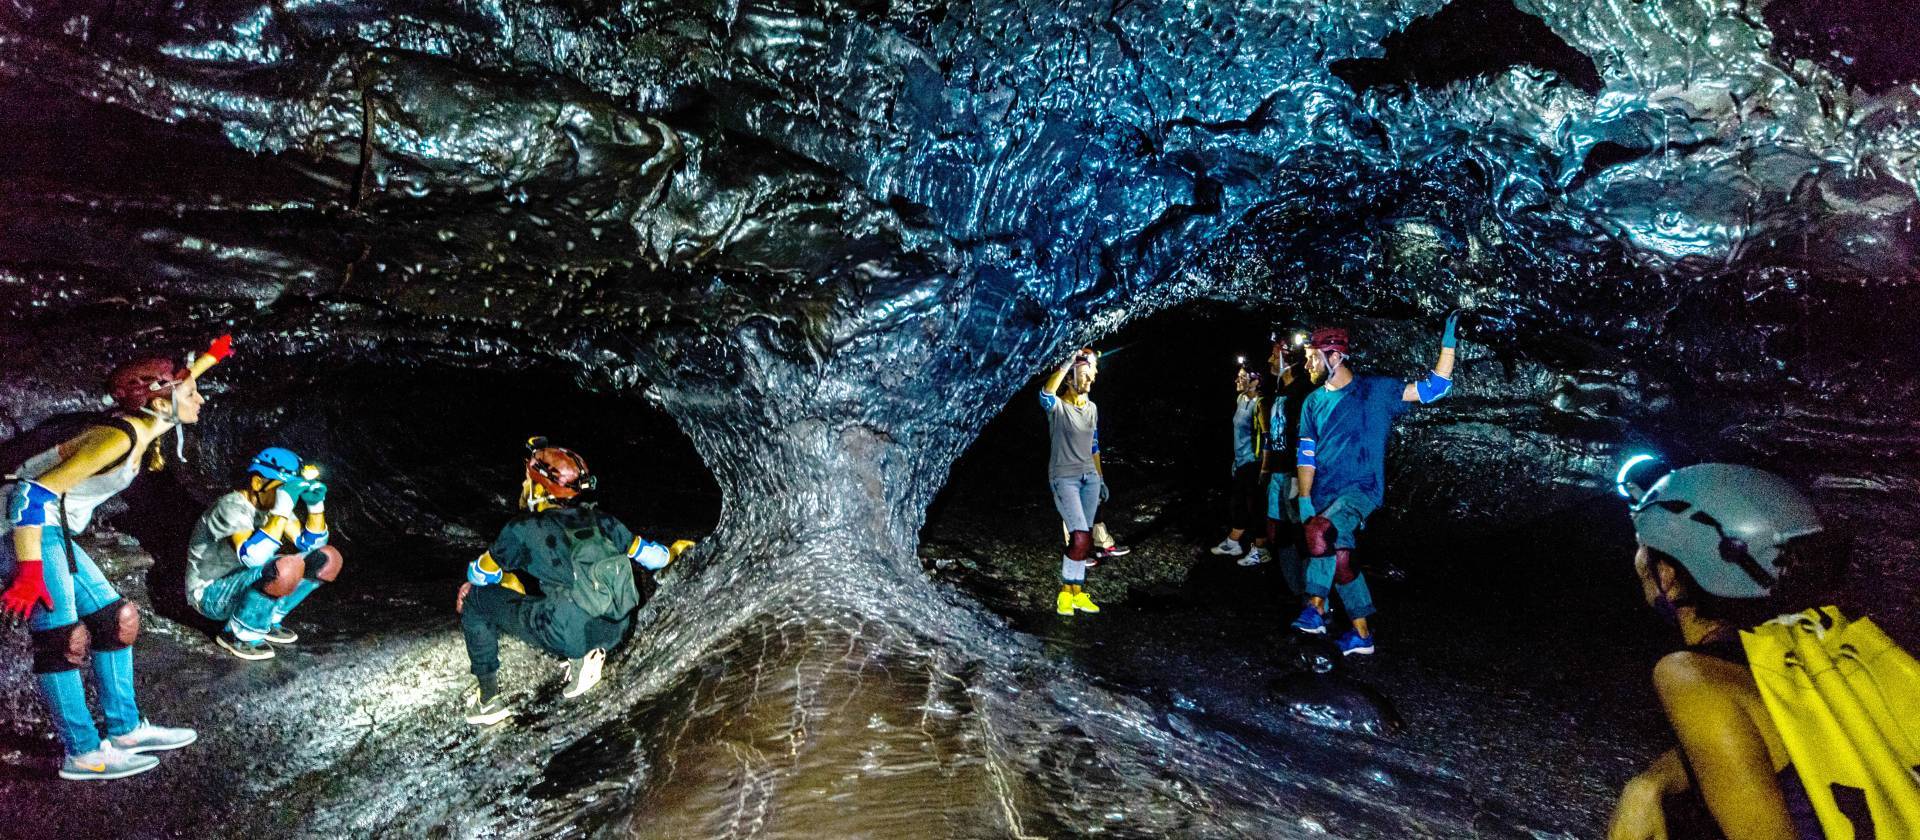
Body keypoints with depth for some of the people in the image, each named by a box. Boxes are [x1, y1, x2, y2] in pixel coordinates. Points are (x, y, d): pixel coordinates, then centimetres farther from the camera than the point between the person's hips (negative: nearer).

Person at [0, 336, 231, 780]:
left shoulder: (140, 427, 4)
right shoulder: (120, 438, -23)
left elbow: (171, 384, 27)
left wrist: (210, 358, 40)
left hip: (54, 532, 10)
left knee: (116, 619, 9)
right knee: (63, 639, -7)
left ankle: (126, 729, 15)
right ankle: (84, 753, 0)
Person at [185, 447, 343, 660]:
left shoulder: (271, 503, -2)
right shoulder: (232, 507, -25)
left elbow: (311, 543, 2)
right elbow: (253, 556, -41)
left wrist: (315, 504, -14)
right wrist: (283, 509, -41)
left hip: (246, 583, 8)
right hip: (211, 594, -8)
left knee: (325, 559, -5)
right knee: (282, 570, -35)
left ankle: (268, 620, 5)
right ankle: (237, 634, -12)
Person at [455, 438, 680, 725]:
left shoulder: (522, 530, -1)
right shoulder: (601, 520, 10)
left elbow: (478, 575, 13)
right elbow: (653, 557, 17)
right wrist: (674, 551, 40)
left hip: (568, 635, -5)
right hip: (616, 631, 5)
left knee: (475, 599, 14)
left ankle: (488, 698, 17)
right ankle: (584, 657, 16)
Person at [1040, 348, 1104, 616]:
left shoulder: (1092, 408, 12)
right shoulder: (1058, 407, -8)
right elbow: (1046, 393, -33)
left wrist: (1100, 478, 19)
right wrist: (1067, 363, -31)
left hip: (1089, 478, 6)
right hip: (1064, 478, -6)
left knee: (1082, 539, 7)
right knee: (1081, 537, -17)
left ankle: (1077, 592, 15)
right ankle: (1065, 592, -3)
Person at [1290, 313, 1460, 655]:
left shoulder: (1377, 390, -4)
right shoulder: (1313, 402, 7)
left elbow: (1434, 388, -4)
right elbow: (1305, 454, 5)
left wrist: (1447, 345, -14)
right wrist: (1304, 498, -4)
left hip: (1361, 489, -5)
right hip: (1324, 495, 5)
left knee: (1319, 531, -31)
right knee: (1340, 559, 7)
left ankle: (1316, 606, -19)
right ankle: (1361, 634, 20)